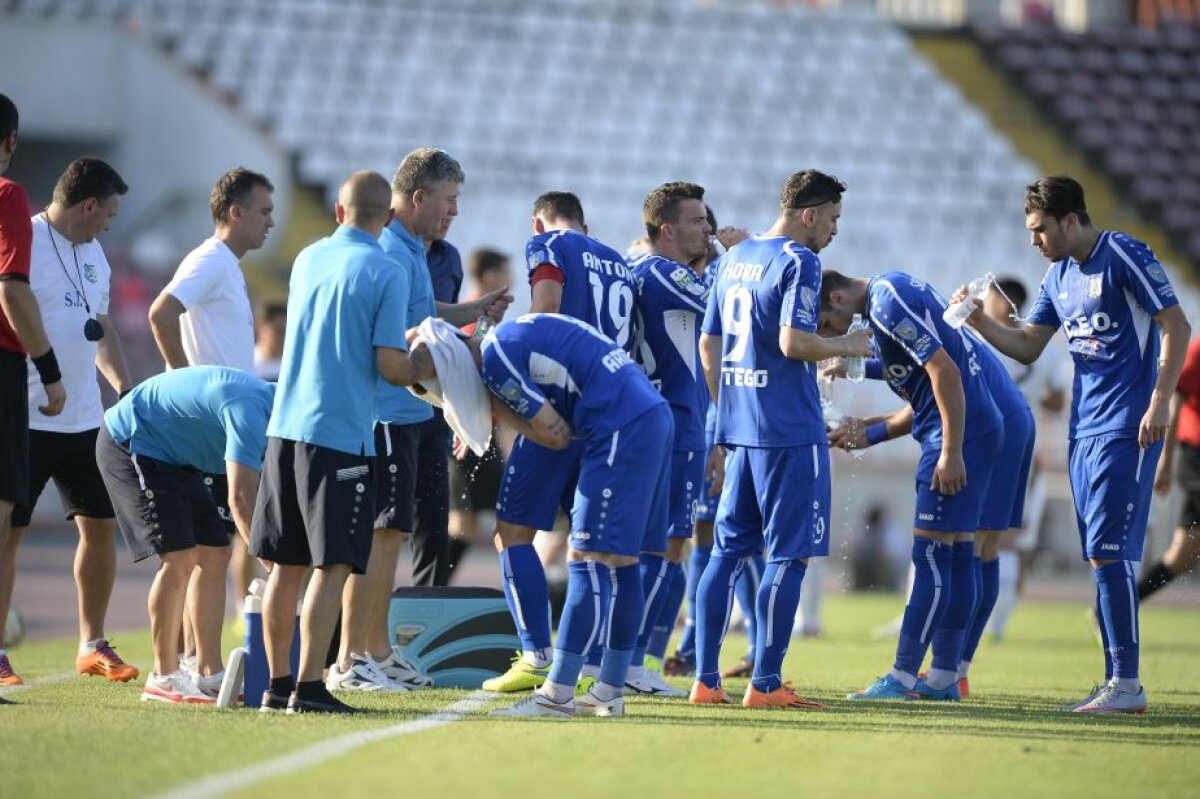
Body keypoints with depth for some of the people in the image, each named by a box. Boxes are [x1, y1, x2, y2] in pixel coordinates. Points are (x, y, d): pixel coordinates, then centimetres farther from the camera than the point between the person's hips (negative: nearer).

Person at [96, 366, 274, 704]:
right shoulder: (250, 410, -30)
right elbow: (241, 498, -38)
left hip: (173, 455, 10)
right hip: (130, 444, -10)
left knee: (211, 554, 4)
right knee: (179, 557, -17)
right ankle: (164, 677, -10)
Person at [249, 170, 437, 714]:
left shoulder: (306, 260, 12)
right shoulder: (385, 273, -8)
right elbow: (390, 366, -11)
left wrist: (403, 347, 29)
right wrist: (423, 366, 10)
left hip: (286, 427, 6)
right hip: (341, 434, -6)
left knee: (286, 564, 10)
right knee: (332, 566, -3)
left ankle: (278, 684, 13)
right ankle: (309, 687, -8)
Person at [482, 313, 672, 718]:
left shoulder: (495, 358, -11)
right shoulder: (512, 335, 19)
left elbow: (556, 434, -7)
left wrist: (496, 409, 2)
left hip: (623, 431, -10)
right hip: (654, 415, 10)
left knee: (590, 560, -9)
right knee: (621, 562, 13)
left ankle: (557, 694, -9)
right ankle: (609, 692, 18)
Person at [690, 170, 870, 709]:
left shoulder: (734, 258, 15)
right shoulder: (798, 262, -10)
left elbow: (708, 345, 19)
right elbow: (793, 342, -21)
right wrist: (849, 346, -5)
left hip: (738, 427, 8)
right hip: (789, 432, -8)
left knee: (728, 550, 11)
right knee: (788, 556, -4)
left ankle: (706, 680, 9)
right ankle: (765, 683, -5)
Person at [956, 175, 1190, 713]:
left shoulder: (1123, 255, -9)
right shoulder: (1059, 275, 15)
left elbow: (1176, 327, -11)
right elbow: (1027, 346, 21)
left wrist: (1160, 403, -16)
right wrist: (979, 323, 5)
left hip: (1126, 428, -8)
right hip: (1084, 428, 8)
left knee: (1107, 553, -13)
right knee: (1102, 558, 7)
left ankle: (1127, 684, -11)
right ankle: (1116, 684, 10)